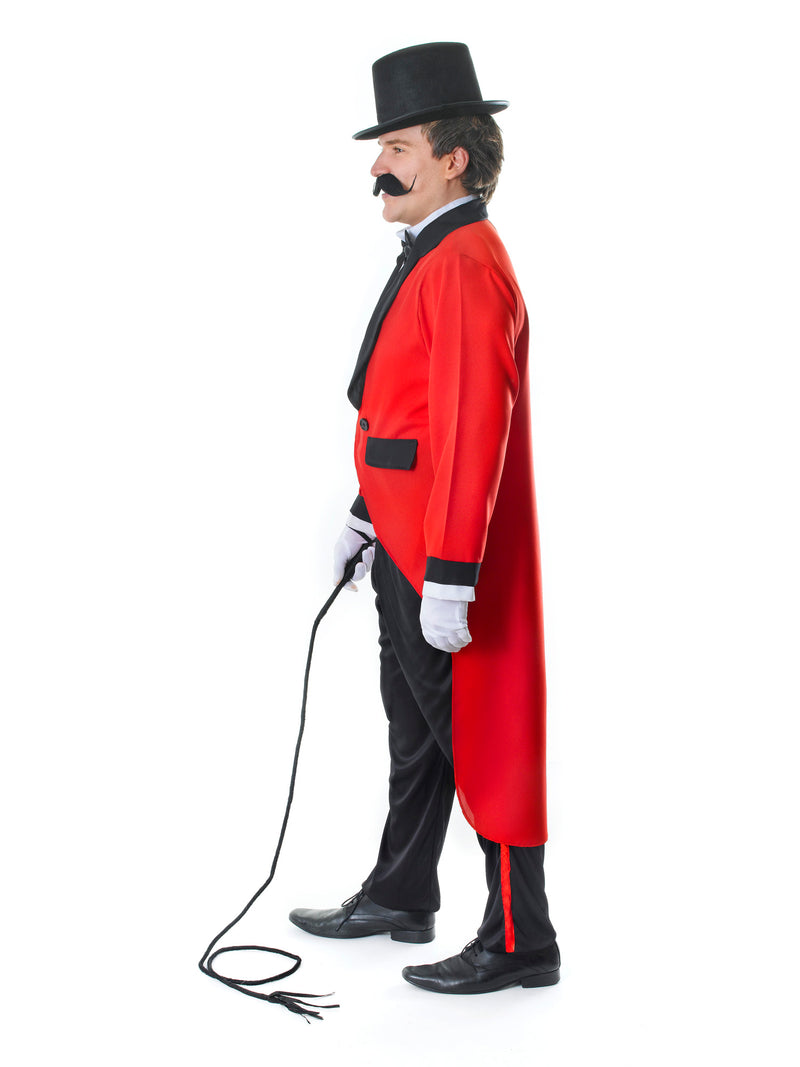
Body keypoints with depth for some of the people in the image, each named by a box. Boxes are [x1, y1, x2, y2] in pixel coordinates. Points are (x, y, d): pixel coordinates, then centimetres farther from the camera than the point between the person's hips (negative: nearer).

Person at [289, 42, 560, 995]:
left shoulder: (468, 265, -18)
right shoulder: (431, 257, 14)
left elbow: (475, 426, -25)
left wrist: (450, 579, -26)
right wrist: (367, 515, 22)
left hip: (449, 561, -10)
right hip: (405, 546, 10)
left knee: (483, 738, -1)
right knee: (416, 731, 21)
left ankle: (519, 941, 11)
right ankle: (400, 898, 36)